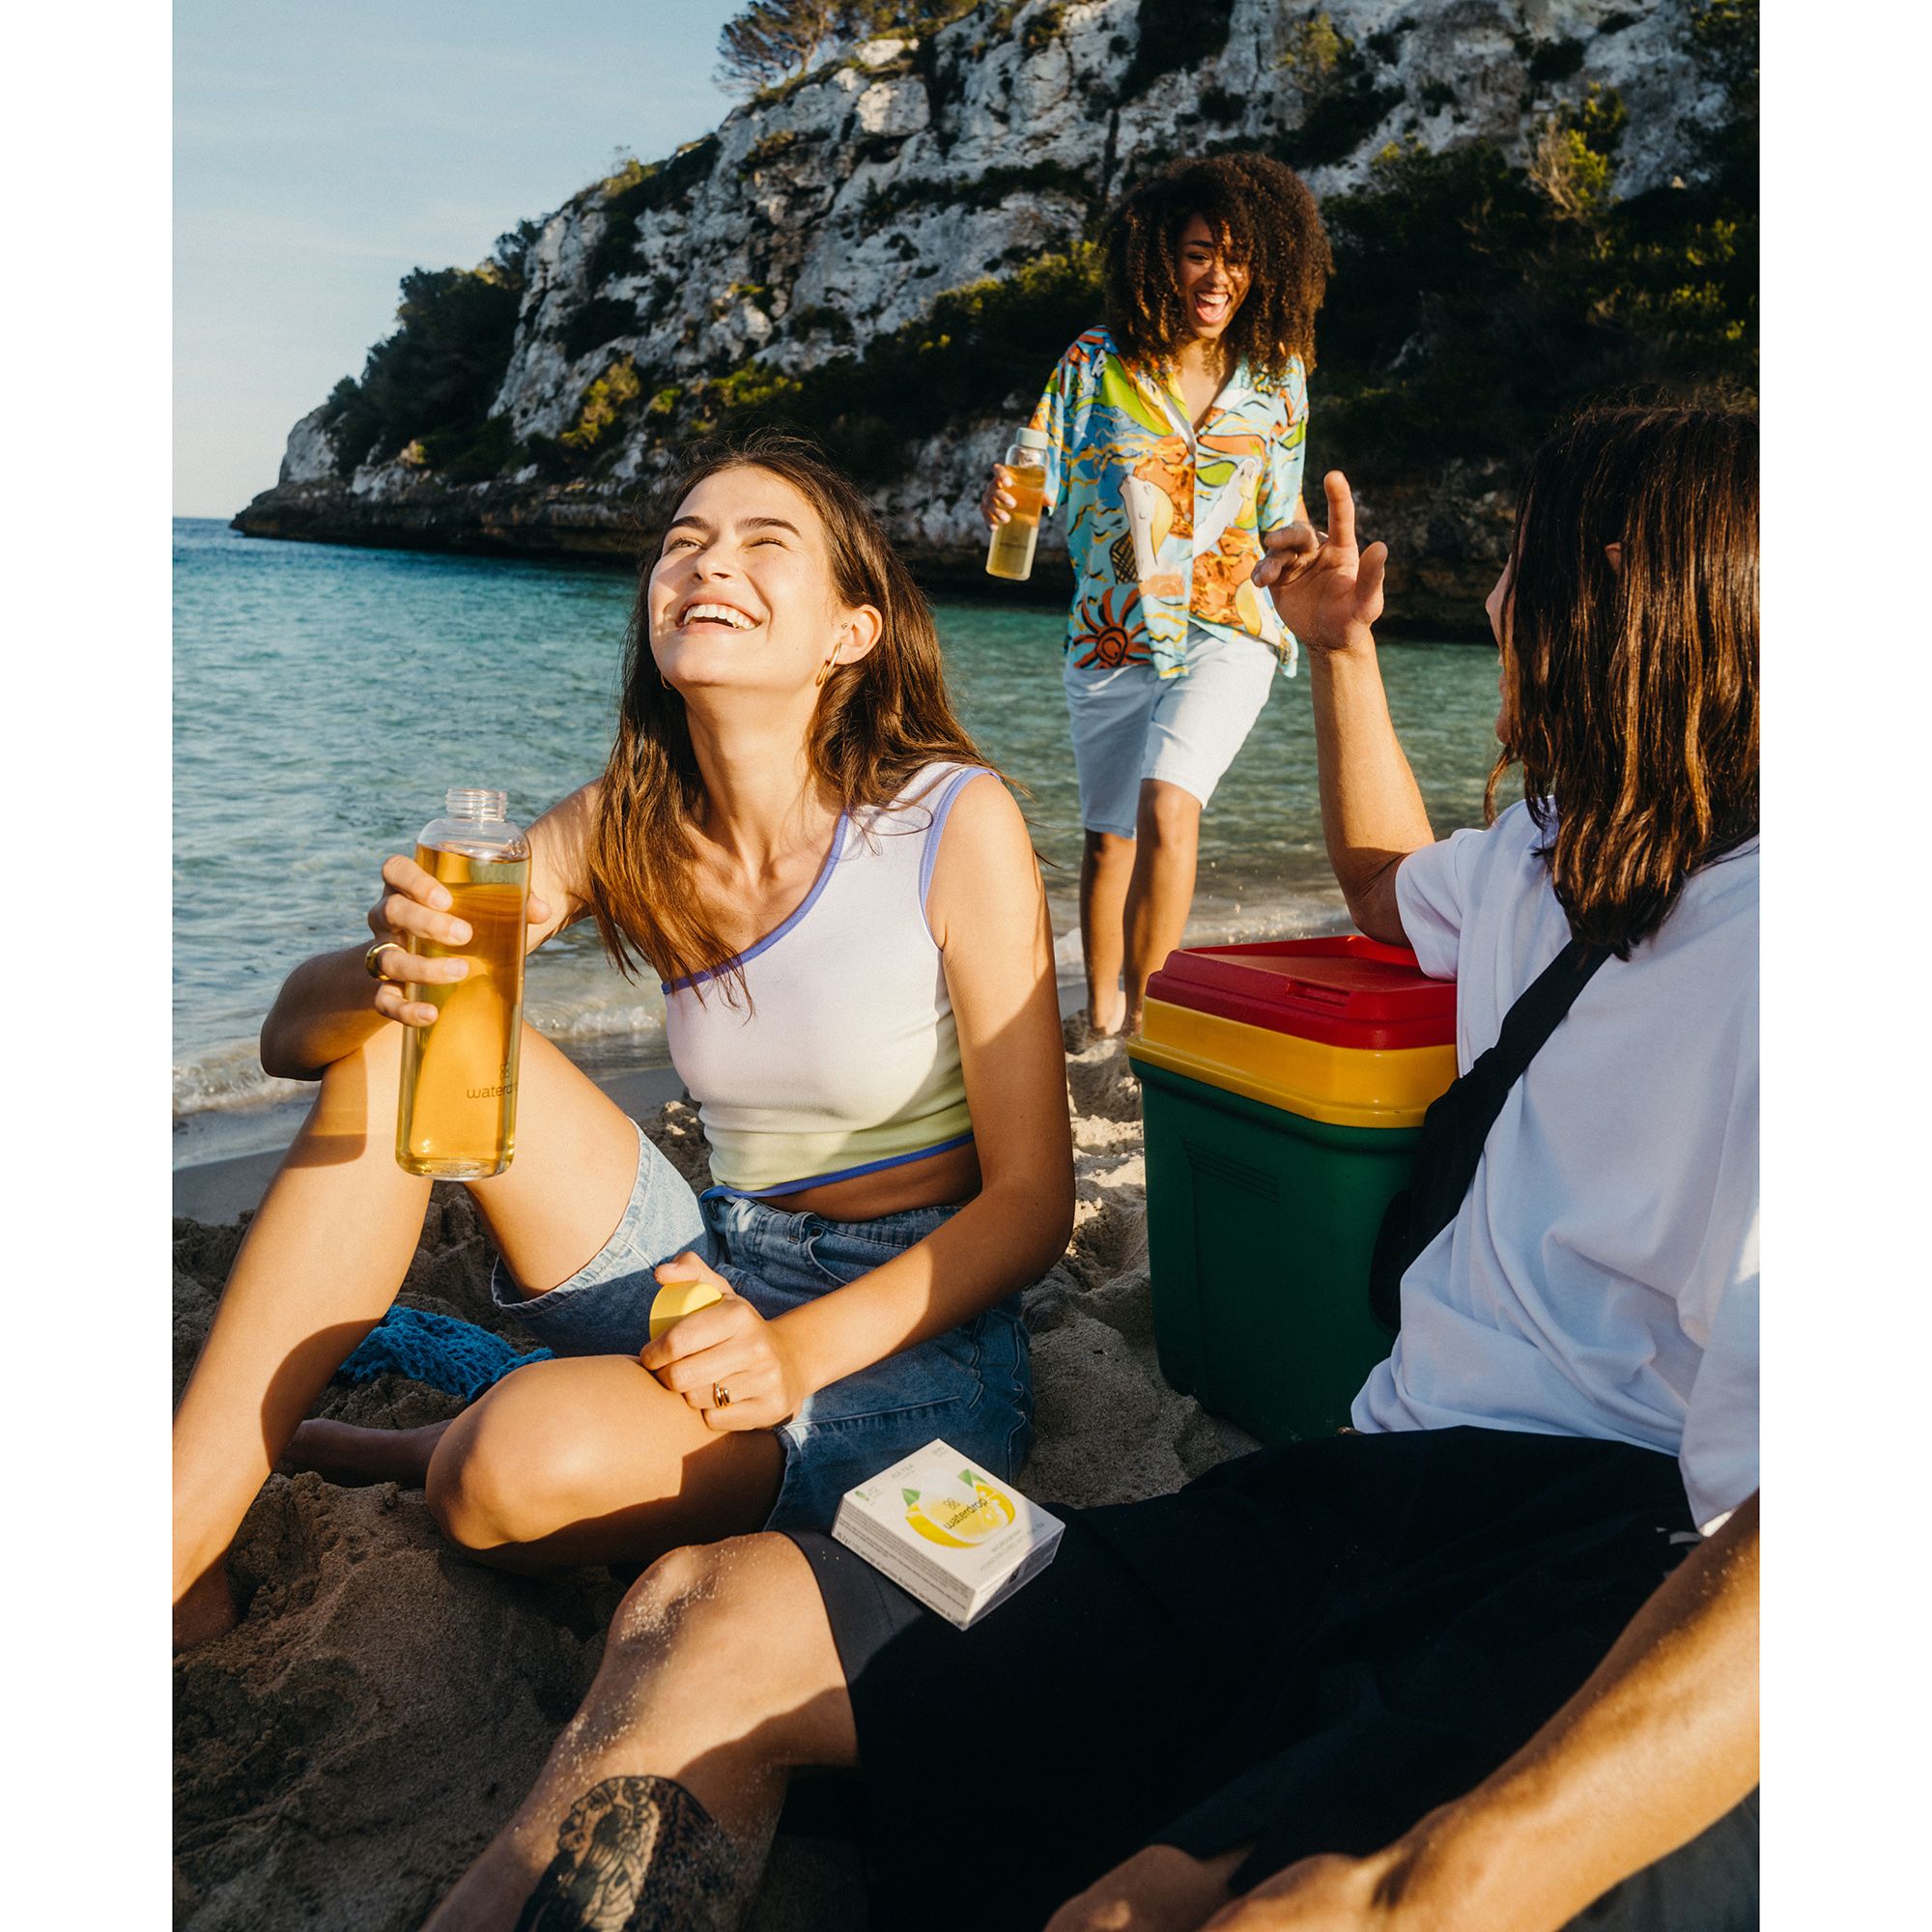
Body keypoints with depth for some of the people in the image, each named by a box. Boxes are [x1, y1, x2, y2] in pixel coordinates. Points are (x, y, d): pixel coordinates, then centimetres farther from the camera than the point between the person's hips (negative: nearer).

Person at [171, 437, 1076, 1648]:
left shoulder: (955, 823, -17)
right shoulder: (621, 830, -3)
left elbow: (1032, 1201, -13)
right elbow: (295, 1033, -3)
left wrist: (798, 1350, -27)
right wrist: (388, 968, -28)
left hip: (922, 1329, -4)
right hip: (720, 1276, 5)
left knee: (517, 1468, -32)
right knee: (402, 1042, -13)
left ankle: (444, 1448, 7)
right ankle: (185, 1553, -8)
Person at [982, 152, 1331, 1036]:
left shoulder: (1276, 375, 2)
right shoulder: (1095, 364, -3)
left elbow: (1283, 515, 13)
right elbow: (1040, 481, -2)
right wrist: (1001, 496, -23)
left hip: (1227, 630, -1)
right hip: (1110, 634, 1)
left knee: (1167, 807, -24)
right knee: (1110, 838, 11)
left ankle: (1143, 1015, -14)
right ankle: (1102, 1024, 27)